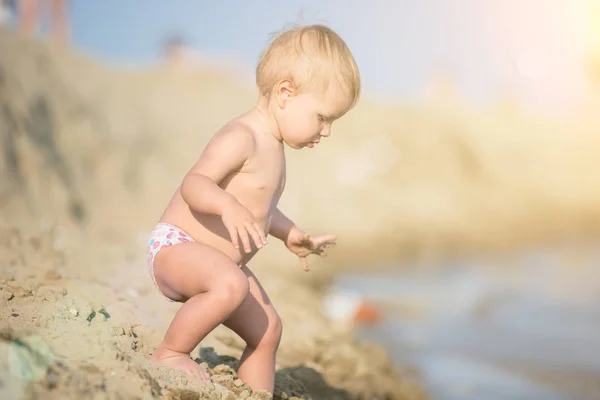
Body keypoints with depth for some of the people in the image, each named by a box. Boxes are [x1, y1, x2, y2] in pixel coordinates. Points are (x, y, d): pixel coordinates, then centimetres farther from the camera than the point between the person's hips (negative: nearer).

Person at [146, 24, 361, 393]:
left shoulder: (272, 146, 11)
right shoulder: (241, 138, -21)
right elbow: (193, 184, -33)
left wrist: (290, 235, 22)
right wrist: (227, 205, -50)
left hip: (224, 263, 10)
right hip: (177, 247, -10)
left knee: (267, 328, 12)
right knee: (230, 284, -38)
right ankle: (169, 354, -18)